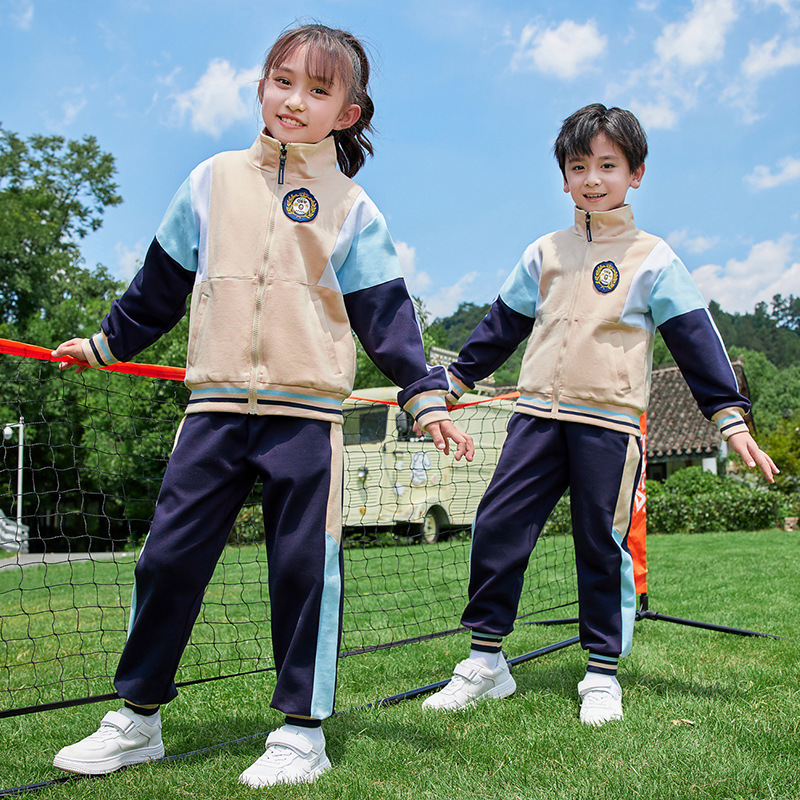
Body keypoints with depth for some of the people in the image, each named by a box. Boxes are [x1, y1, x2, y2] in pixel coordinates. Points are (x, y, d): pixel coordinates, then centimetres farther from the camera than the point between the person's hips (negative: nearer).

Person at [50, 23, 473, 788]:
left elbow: (385, 315, 4)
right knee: (167, 557, 4)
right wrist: (107, 342, 26)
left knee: (305, 566, 0)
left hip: (308, 415, -2)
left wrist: (425, 396, -4)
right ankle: (136, 717, 20)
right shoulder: (213, 181, 10)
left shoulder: (352, 208, 5)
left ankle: (302, 730, 13)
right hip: (215, 407, 2)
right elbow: (161, 282, 20)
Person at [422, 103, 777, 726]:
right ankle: (485, 661, 10)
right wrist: (457, 380, 24)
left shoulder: (653, 259, 2)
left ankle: (603, 674, 17)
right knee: (497, 528, -2)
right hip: (538, 415, 4)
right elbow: (503, 324, 22)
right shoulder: (544, 254, 13)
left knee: (603, 548, 1)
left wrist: (731, 418, -3)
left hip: (610, 422, -3)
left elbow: (697, 341, 2)